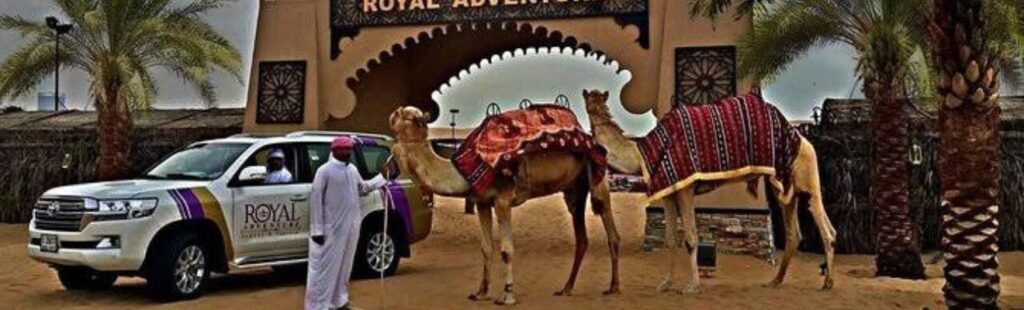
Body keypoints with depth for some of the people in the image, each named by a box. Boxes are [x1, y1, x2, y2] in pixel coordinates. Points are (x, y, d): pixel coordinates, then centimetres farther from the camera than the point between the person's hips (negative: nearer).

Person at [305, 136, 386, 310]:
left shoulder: (352, 169, 11)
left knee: (344, 266, 16)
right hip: (331, 229, -7)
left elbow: (363, 189, 23)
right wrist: (317, 229, -16)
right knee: (325, 268, -2)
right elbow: (316, 200, -12)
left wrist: (383, 177, 14)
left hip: (350, 227, 7)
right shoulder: (325, 171, -11)